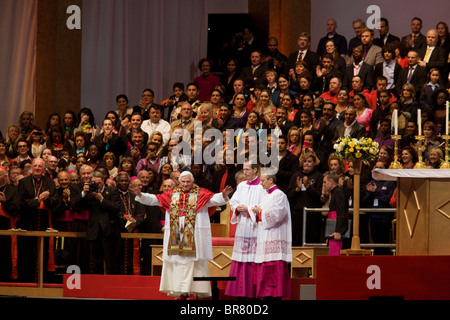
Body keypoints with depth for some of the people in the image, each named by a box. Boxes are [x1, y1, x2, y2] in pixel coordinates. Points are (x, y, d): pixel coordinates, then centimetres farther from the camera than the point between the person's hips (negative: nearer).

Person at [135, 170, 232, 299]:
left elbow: (214, 199, -12)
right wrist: (140, 195, -2)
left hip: (193, 235, -4)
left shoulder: (200, 193, 1)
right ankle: (182, 292, 8)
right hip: (176, 234, 4)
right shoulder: (172, 194, 11)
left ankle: (194, 291, -1)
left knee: (194, 262, -4)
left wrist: (223, 196, -33)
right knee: (177, 262, 3)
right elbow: (154, 199, 11)